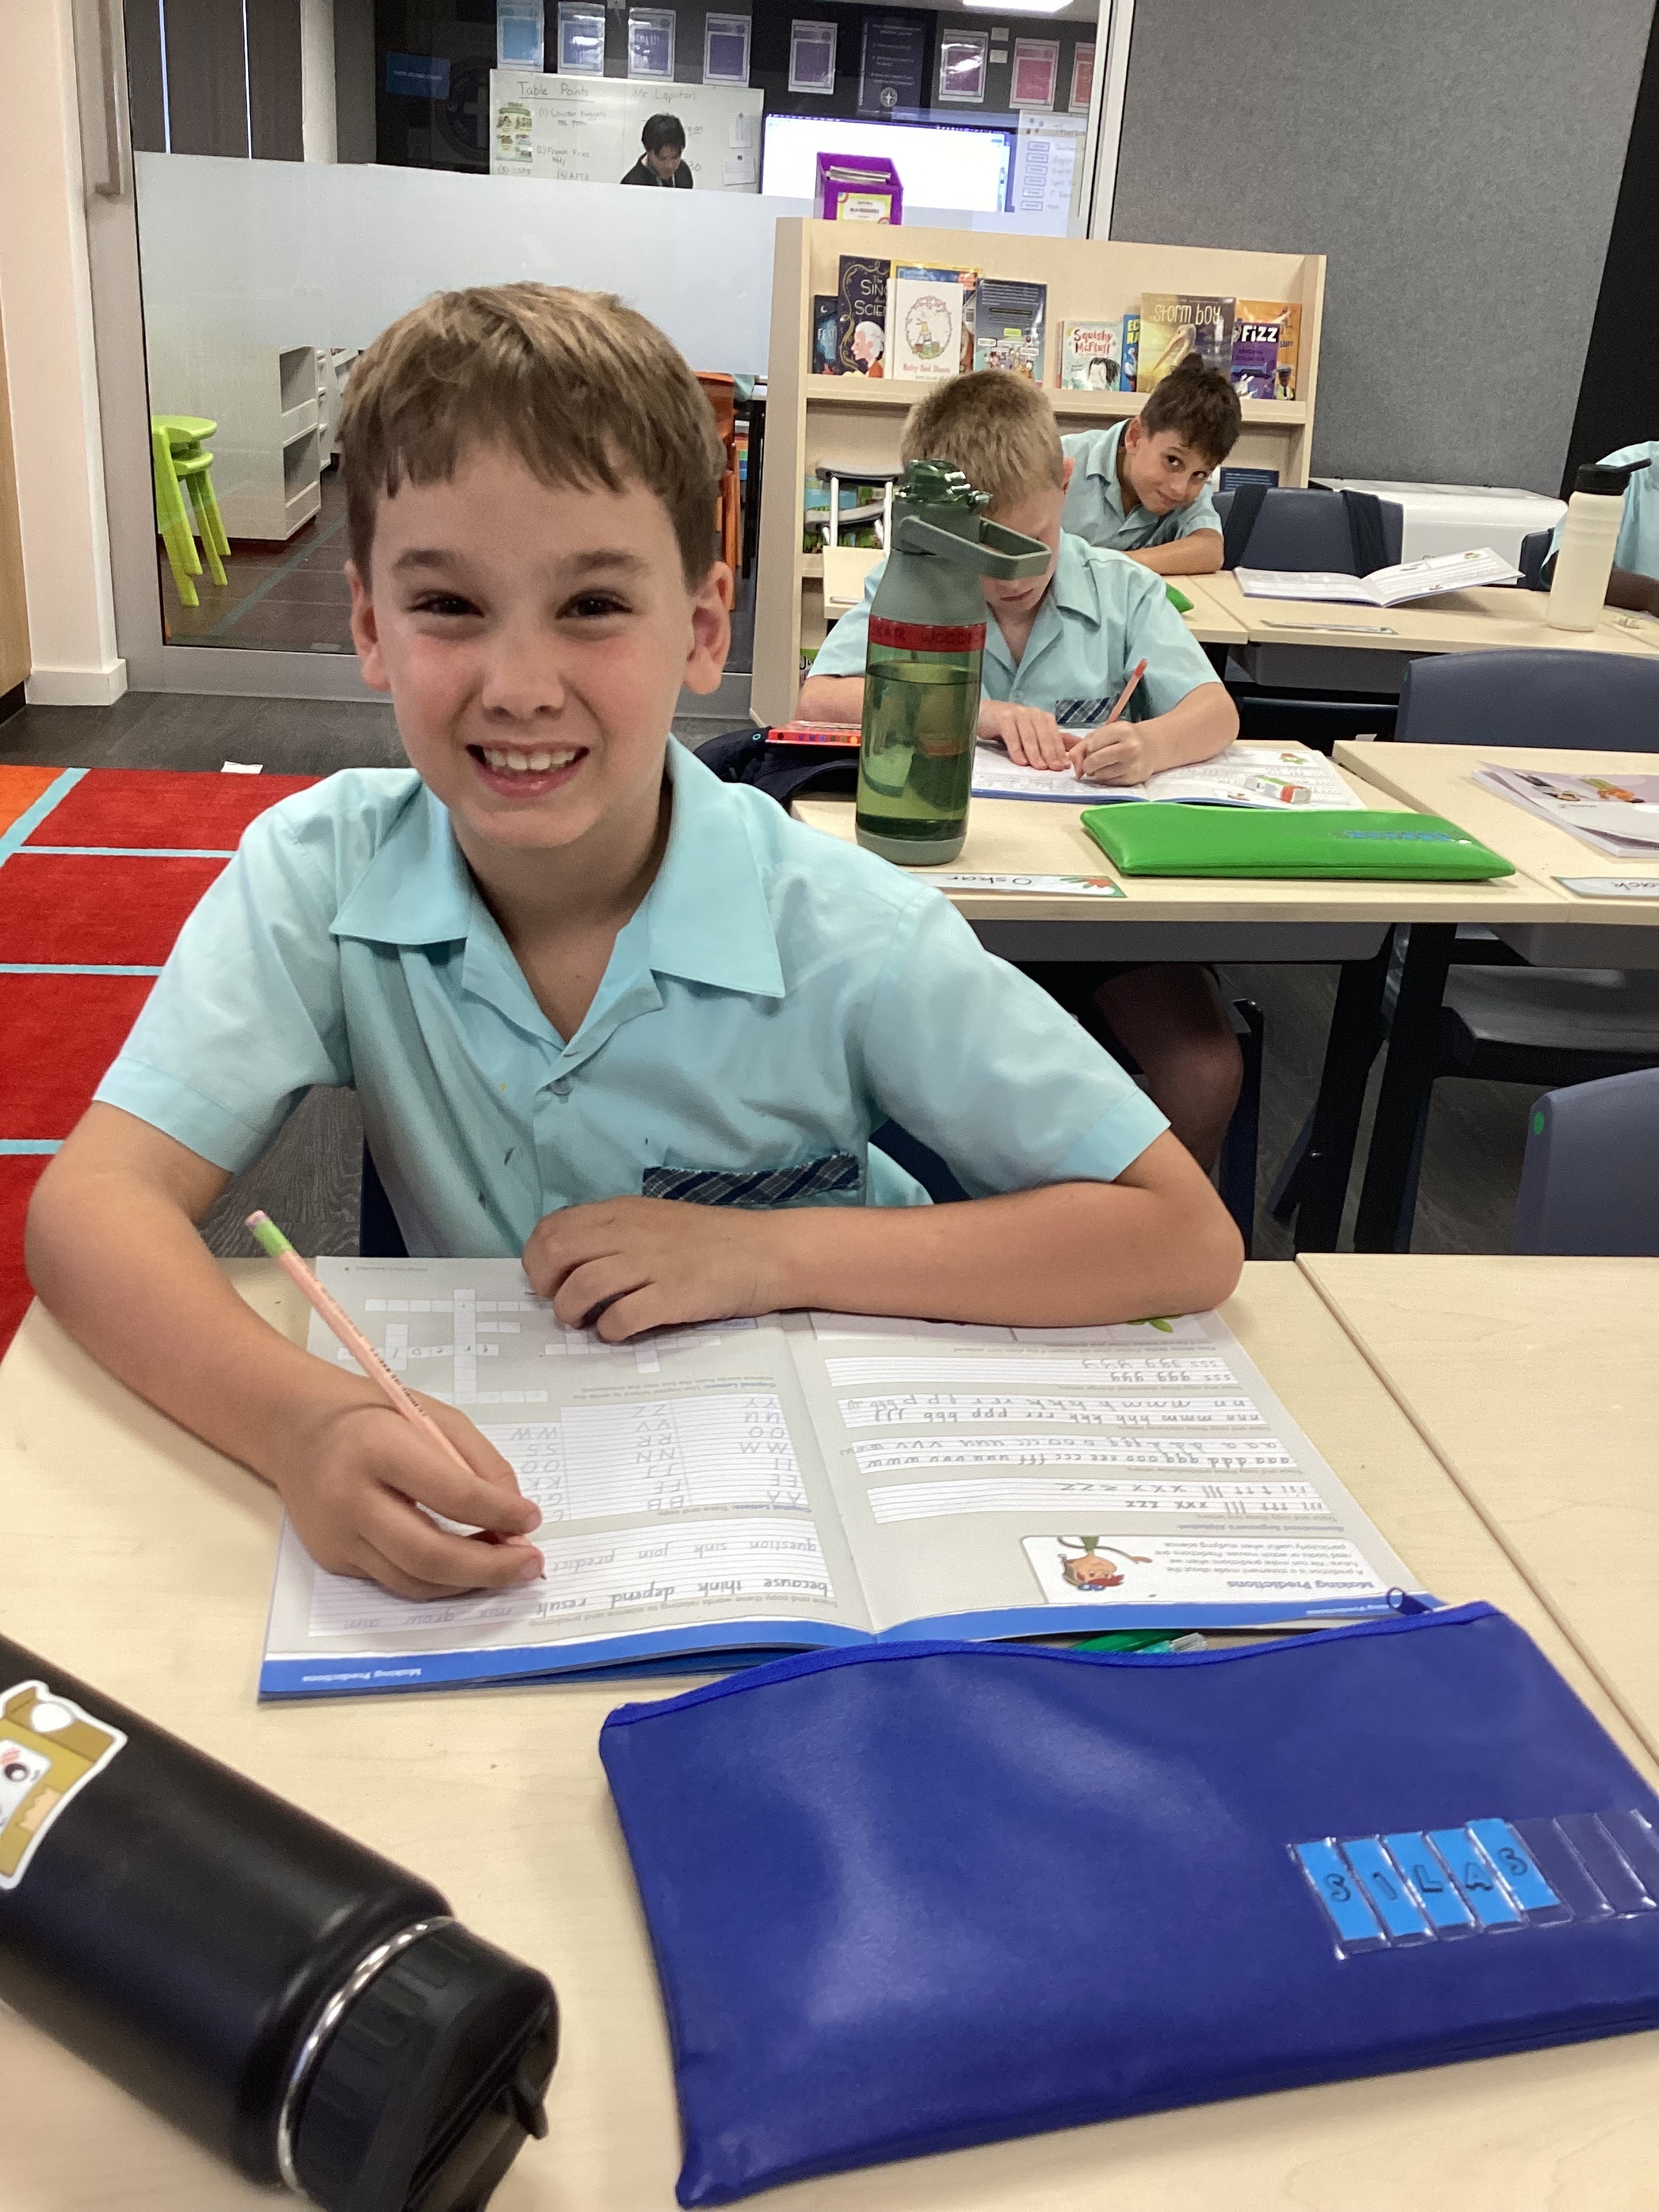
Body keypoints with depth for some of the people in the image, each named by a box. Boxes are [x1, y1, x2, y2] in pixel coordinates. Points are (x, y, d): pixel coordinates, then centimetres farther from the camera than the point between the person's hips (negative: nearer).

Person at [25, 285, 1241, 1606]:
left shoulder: (842, 936, -20)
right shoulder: (321, 874, -13)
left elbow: (1184, 1238, -18)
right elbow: (96, 1201, -19)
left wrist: (769, 1254, -24)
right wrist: (307, 1421, -39)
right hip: (497, 1467, 2)